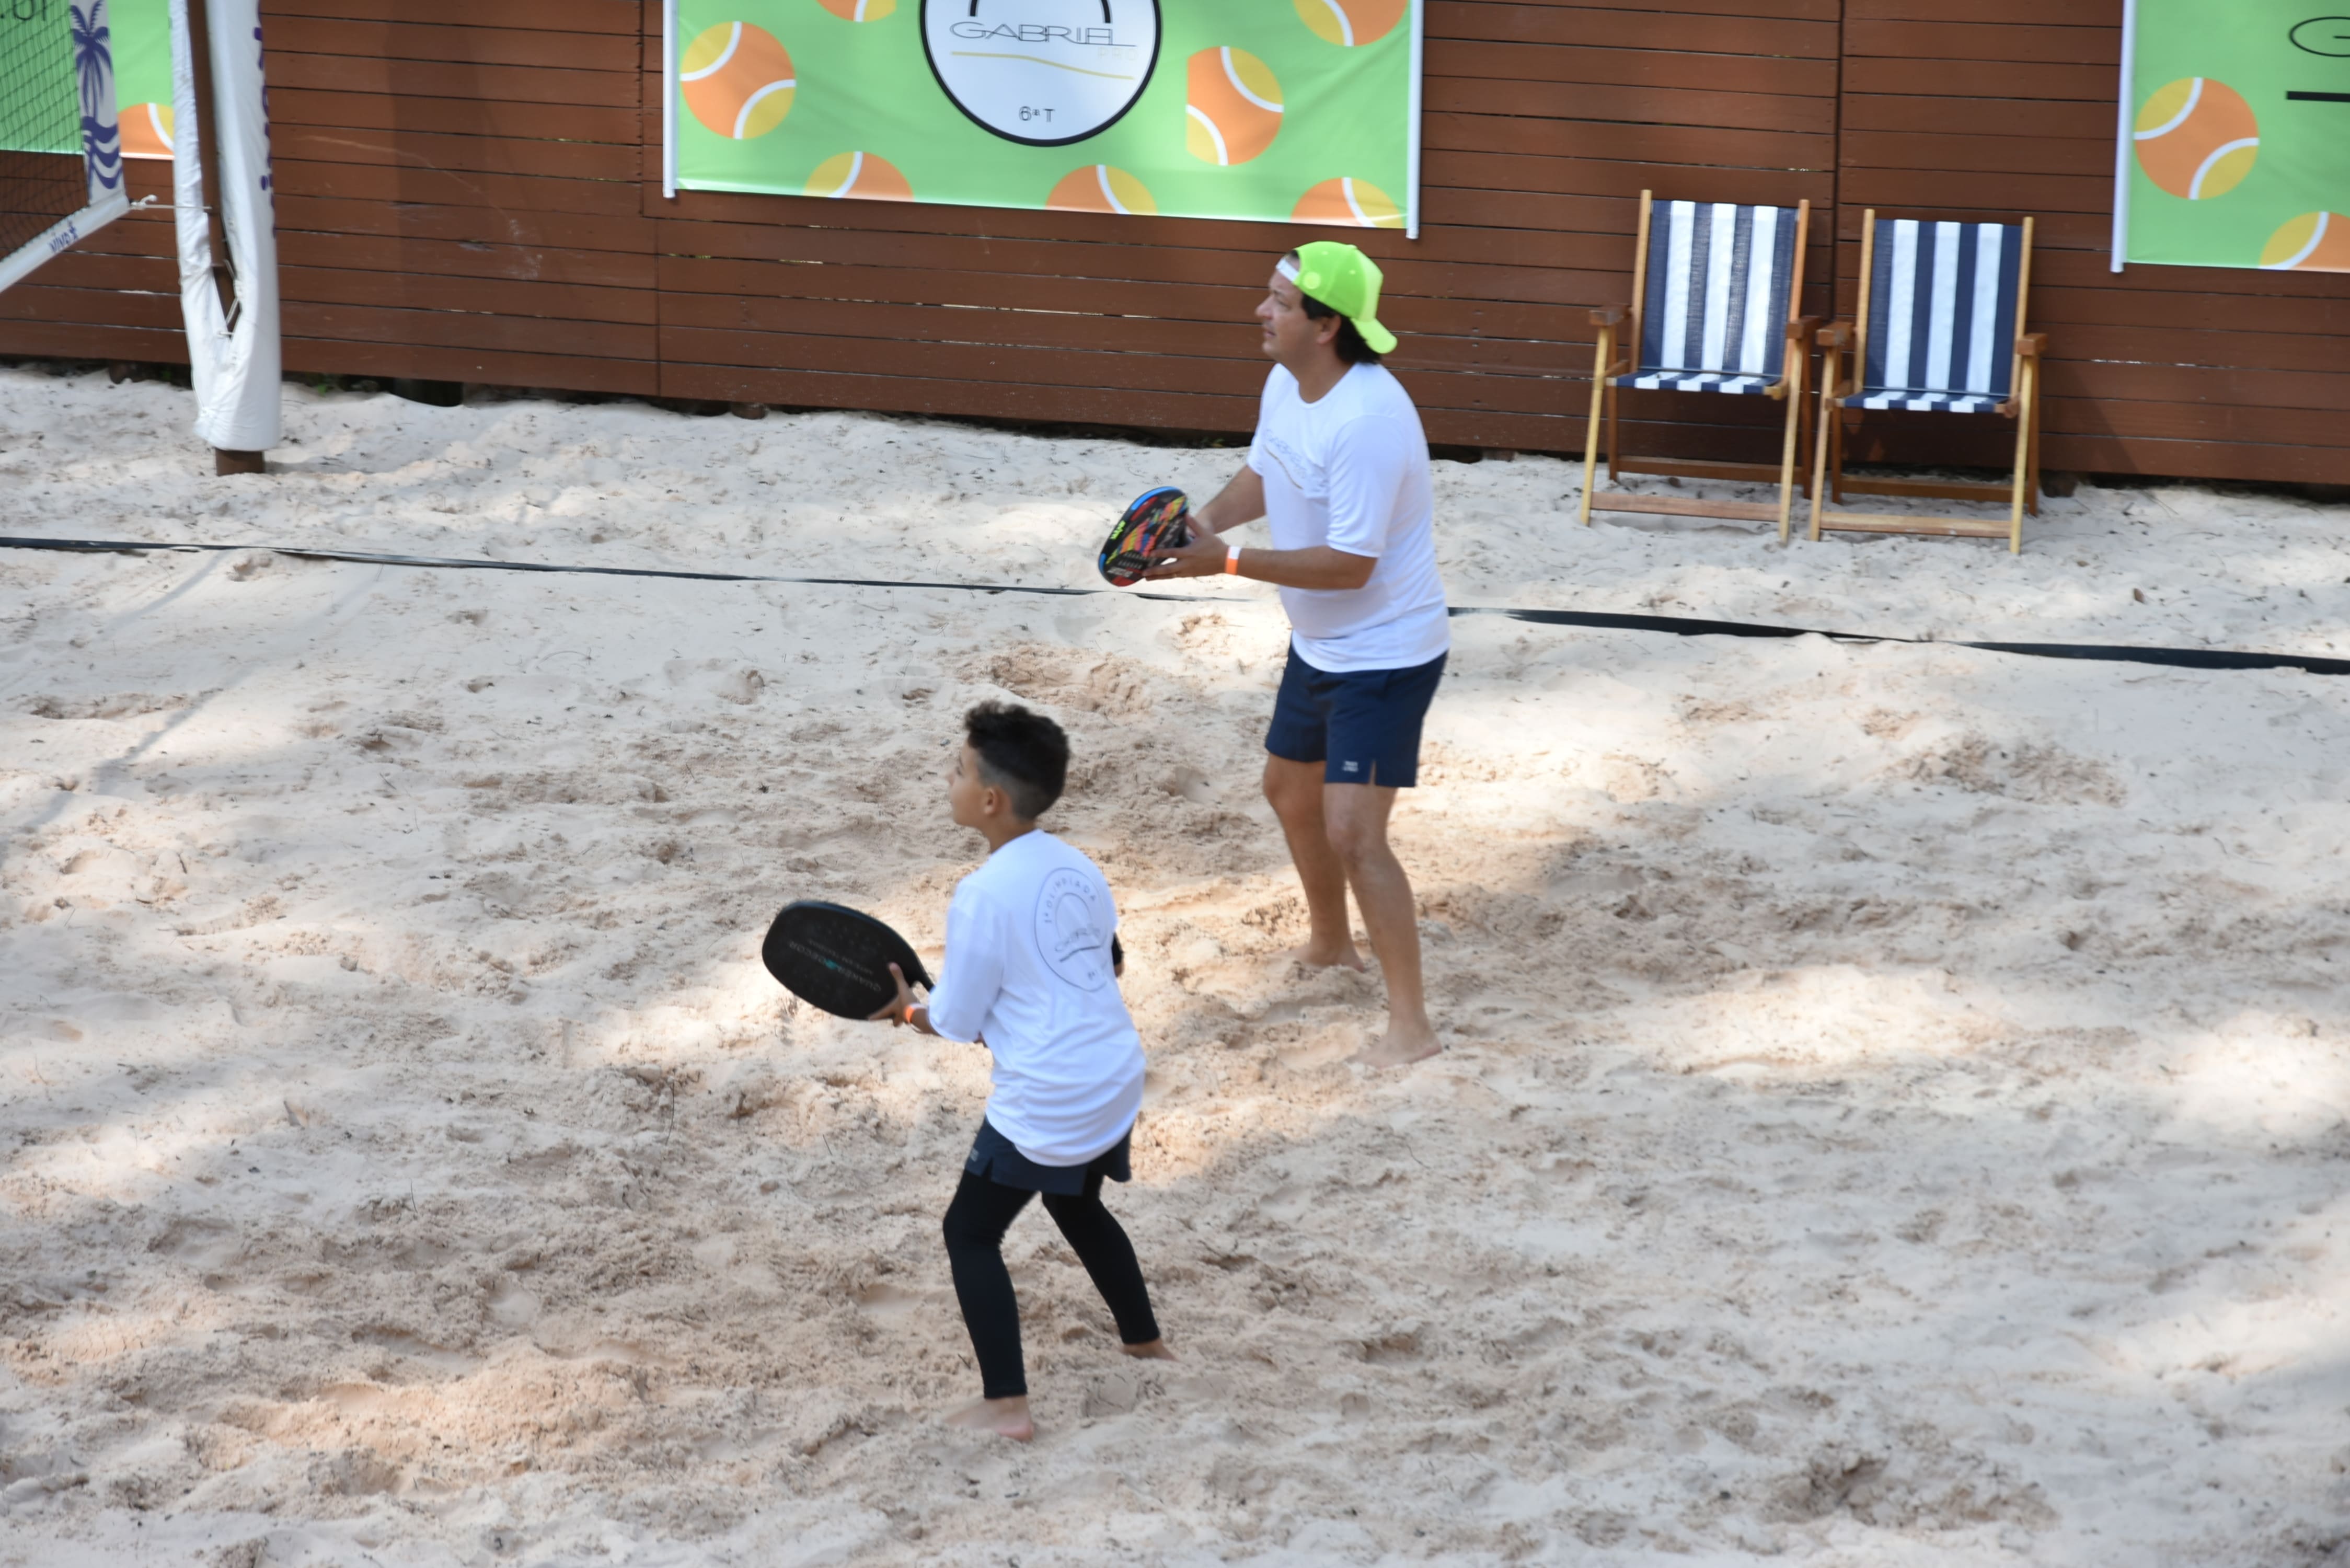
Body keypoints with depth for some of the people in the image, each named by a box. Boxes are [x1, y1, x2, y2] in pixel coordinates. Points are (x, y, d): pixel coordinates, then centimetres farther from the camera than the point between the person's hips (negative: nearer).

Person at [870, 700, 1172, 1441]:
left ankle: (1005, 1403, 2)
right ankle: (1144, 1340, 47)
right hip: (1116, 1081, 8)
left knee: (971, 1232, 7)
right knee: (1079, 1205, 32)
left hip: (1042, 1106, -8)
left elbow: (955, 1023, -10)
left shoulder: (983, 894, -17)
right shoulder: (1079, 868, 4)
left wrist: (905, 1010, 9)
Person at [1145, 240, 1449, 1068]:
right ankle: (1330, 942, 50)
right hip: (1318, 643, 10)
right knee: (1289, 787, 26)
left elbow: (1350, 564, -30)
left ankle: (1410, 1026, -6)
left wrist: (1229, 561, -30)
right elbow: (1262, 475, 14)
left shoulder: (1367, 420, -32)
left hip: (1386, 652, -10)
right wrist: (1202, 522, -5)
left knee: (1353, 832, -15)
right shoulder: (1286, 384, -2)